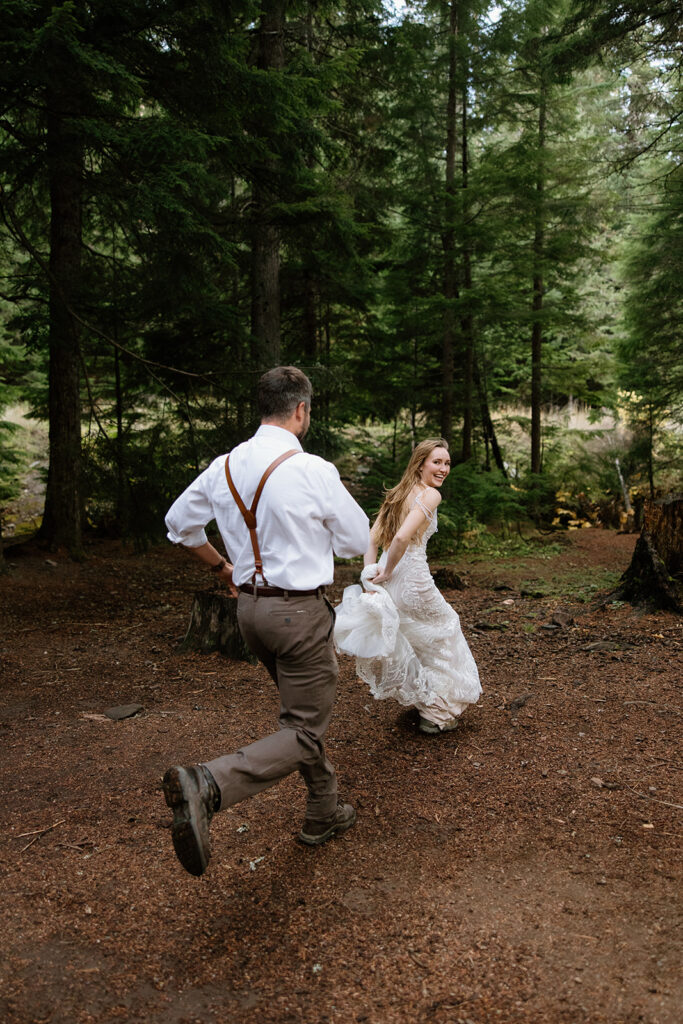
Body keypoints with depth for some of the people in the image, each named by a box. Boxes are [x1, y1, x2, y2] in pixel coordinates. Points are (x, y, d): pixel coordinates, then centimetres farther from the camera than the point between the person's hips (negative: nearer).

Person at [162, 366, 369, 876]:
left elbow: (179, 523, 14)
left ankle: (324, 814, 35)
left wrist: (222, 568, 25)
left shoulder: (224, 466, 1)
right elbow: (357, 542, -5)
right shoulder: (314, 471, -17)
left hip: (250, 605, 8)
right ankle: (206, 785, -21)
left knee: (305, 712, 22)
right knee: (303, 732, -1)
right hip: (300, 609, -7)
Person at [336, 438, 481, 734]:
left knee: (403, 638, 27)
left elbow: (371, 539, 6)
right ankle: (438, 713, 26)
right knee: (441, 635, 16)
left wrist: (372, 573, -1)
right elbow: (402, 538, -26)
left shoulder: (397, 494, 12)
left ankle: (418, 699, 44)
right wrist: (387, 572, -13)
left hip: (390, 582, 8)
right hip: (412, 578, -7)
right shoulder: (430, 494, -13)